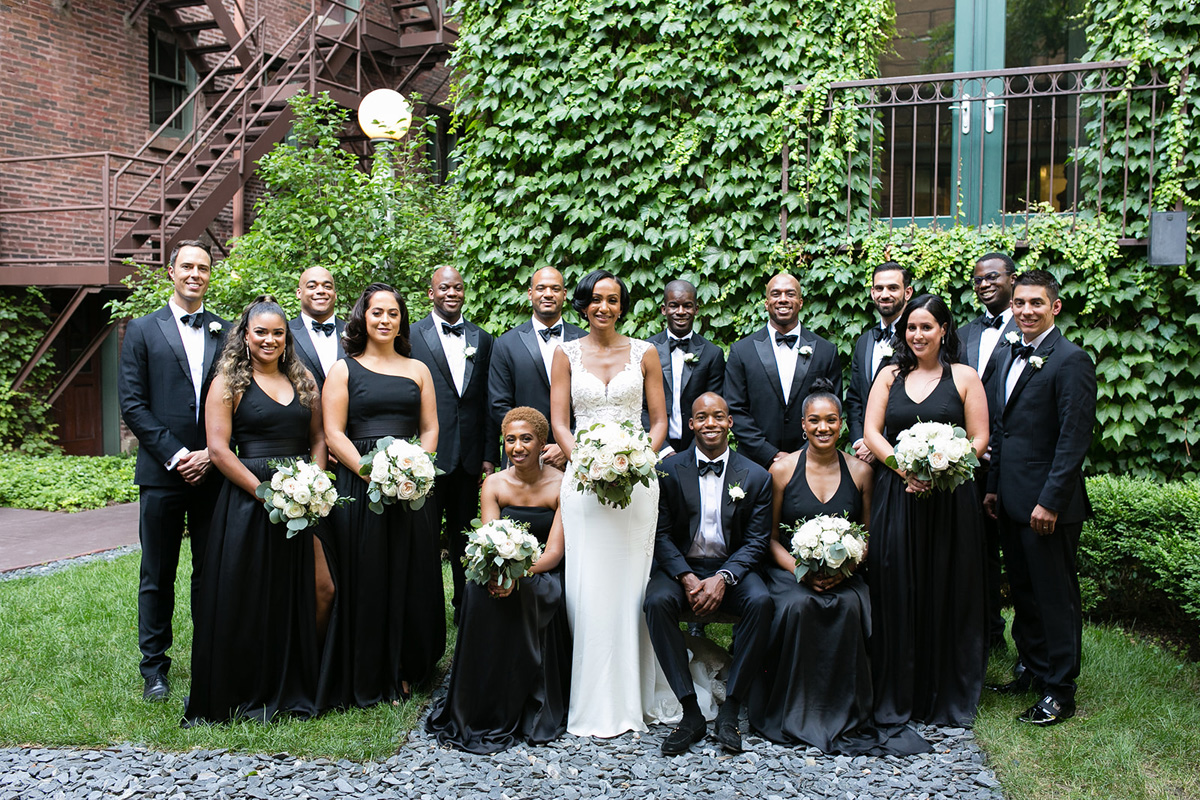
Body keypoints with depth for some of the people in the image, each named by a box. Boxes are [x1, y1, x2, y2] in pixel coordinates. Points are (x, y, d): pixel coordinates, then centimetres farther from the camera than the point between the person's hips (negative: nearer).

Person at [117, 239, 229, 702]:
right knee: (157, 576, 6)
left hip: (213, 471, 2)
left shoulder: (226, 333, 10)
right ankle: (154, 669, 17)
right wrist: (174, 455, -10)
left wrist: (211, 453, -6)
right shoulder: (143, 330, 5)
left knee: (211, 573, 8)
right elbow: (131, 403, -2)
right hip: (162, 473, -1)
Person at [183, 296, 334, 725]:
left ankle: (301, 686, 18)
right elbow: (218, 448, -7)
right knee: (248, 597, 1)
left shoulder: (304, 380, 13)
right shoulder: (229, 382, 1)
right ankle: (247, 693, 18)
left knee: (319, 589, 1)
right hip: (248, 500, -4)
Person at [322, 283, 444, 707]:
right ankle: (364, 678, 13)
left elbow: (430, 429, 9)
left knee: (410, 577, 6)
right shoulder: (343, 369, 6)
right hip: (359, 487, -2)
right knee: (364, 579, 1)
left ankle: (402, 671, 20)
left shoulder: (417, 370, 14)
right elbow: (334, 433, -3)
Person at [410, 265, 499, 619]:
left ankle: (466, 606, 29)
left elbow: (489, 402, 8)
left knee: (464, 538, 15)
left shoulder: (483, 340, 9)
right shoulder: (412, 336, -2)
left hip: (470, 457, 3)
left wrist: (489, 455, 4)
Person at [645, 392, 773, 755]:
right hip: (681, 566, 0)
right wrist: (687, 578, -18)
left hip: (731, 567, 0)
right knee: (657, 601, -31)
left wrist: (722, 578, -19)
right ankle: (691, 712, -21)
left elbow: (756, 541, -1)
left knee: (760, 601, -31)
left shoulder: (755, 476, 2)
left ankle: (729, 712, -19)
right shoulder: (670, 470, 0)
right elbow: (662, 535, -2)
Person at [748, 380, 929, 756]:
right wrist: (801, 570, -15)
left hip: (843, 574, 1)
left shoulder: (860, 471, 5)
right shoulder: (782, 470, 0)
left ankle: (844, 715, -14)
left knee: (850, 606, -31)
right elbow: (771, 538, 3)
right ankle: (795, 713, -14)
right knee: (798, 606, -32)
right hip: (790, 570, -1)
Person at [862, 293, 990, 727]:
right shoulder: (890, 376, 10)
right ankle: (897, 696, 16)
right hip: (896, 498, 1)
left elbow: (979, 439, 1)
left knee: (947, 595, 5)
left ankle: (948, 698, 20)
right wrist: (904, 467, -13)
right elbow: (871, 432, 3)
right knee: (897, 596, 4)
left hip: (949, 500, -1)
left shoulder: (964, 377, 4)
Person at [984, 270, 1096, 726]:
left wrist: (1050, 501, -19)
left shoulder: (1070, 361, -12)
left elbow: (1075, 438, -17)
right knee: (1023, 593, 17)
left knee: (1056, 597, 3)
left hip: (1048, 504, -8)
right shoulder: (1012, 357, 14)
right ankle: (1031, 669, 32)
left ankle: (1059, 693, 14)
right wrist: (994, 486, 16)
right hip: (1012, 501, 8)